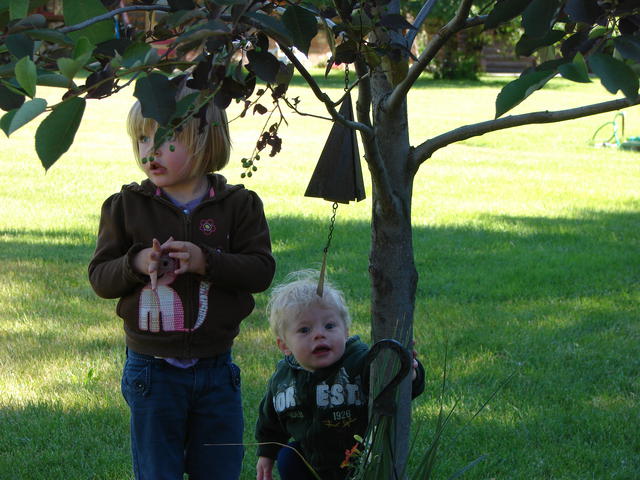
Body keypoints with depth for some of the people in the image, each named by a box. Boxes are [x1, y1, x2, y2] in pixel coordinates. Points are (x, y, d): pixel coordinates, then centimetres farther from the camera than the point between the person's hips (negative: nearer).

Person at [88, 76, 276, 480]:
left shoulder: (238, 204, -2)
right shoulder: (126, 206, -1)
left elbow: (261, 270, -9)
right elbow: (100, 276, -2)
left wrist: (204, 261, -23)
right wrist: (137, 263, -21)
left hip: (216, 371, 0)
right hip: (152, 371, 0)